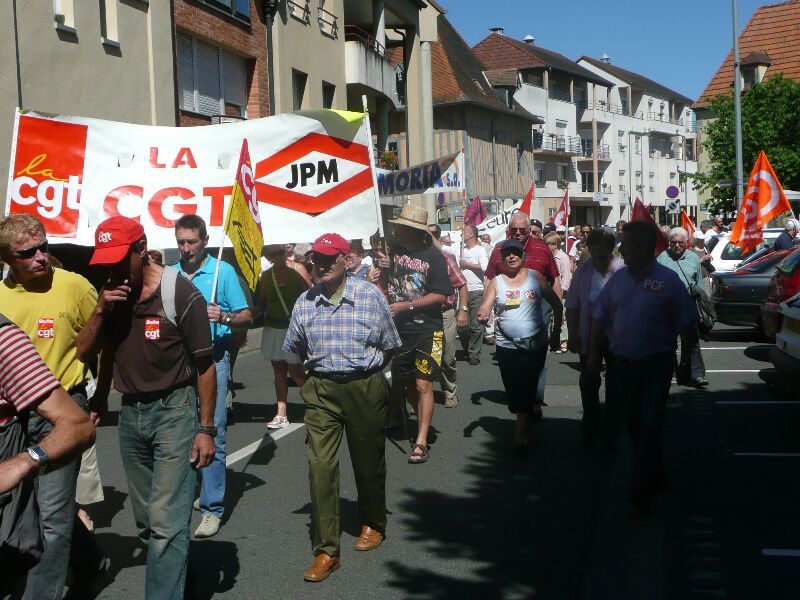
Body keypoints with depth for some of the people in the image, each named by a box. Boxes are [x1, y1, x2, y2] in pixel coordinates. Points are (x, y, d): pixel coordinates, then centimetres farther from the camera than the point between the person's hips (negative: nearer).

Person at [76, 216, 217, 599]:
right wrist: (101, 310, -10)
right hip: (130, 413, 6)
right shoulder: (111, 293, 4)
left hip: (173, 411, -6)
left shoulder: (180, 293, -14)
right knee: (145, 520, 15)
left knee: (165, 521, -9)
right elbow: (85, 352, 6)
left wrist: (206, 429, -10)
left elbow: (204, 365, -10)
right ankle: (173, 568, 36)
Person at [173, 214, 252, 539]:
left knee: (212, 434, -7)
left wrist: (224, 317, -22)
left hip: (212, 358, -4)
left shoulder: (223, 271, -1)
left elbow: (246, 316, -3)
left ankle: (212, 508, -2)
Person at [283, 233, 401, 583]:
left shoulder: (370, 296, -6)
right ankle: (326, 551, 2)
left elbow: (389, 346, 3)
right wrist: (318, 371, 11)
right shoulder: (305, 303, 2)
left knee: (368, 462, 13)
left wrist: (365, 370, 6)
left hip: (366, 389, -1)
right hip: (322, 390, 2)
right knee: (320, 466, -6)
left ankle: (372, 525, 39)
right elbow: (294, 350, 14)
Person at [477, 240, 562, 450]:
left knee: (526, 387, -5)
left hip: (535, 344, -1)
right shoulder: (496, 282, 4)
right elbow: (485, 306, -8)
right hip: (507, 346, 1)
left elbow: (556, 304, 8)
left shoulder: (535, 277, 2)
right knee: (513, 389, 4)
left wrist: (556, 332, 5)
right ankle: (526, 419, 28)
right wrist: (483, 314, -31)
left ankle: (520, 434, 1)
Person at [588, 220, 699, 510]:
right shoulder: (618, 278, 4)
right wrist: (594, 354, 6)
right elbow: (600, 318, 9)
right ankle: (654, 475, 34)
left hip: (656, 365, -5)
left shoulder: (668, 280, -8)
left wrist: (686, 361, -5)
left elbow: (686, 324, -4)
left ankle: (640, 489, -4)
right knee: (635, 424, 15)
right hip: (623, 364, 5)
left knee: (650, 426, -7)